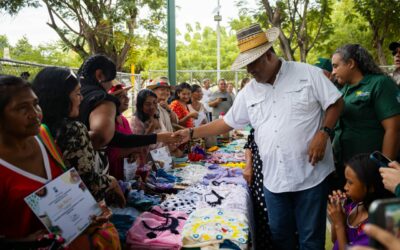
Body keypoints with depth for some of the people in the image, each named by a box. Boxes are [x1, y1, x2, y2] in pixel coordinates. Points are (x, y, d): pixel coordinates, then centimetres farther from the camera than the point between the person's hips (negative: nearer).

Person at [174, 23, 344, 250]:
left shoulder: (308, 74, -5)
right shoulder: (249, 92, 8)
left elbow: (336, 103, -2)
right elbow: (227, 123, 13)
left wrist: (323, 133, -16)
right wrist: (192, 133, 7)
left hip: (310, 176, -4)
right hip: (274, 179, 4)